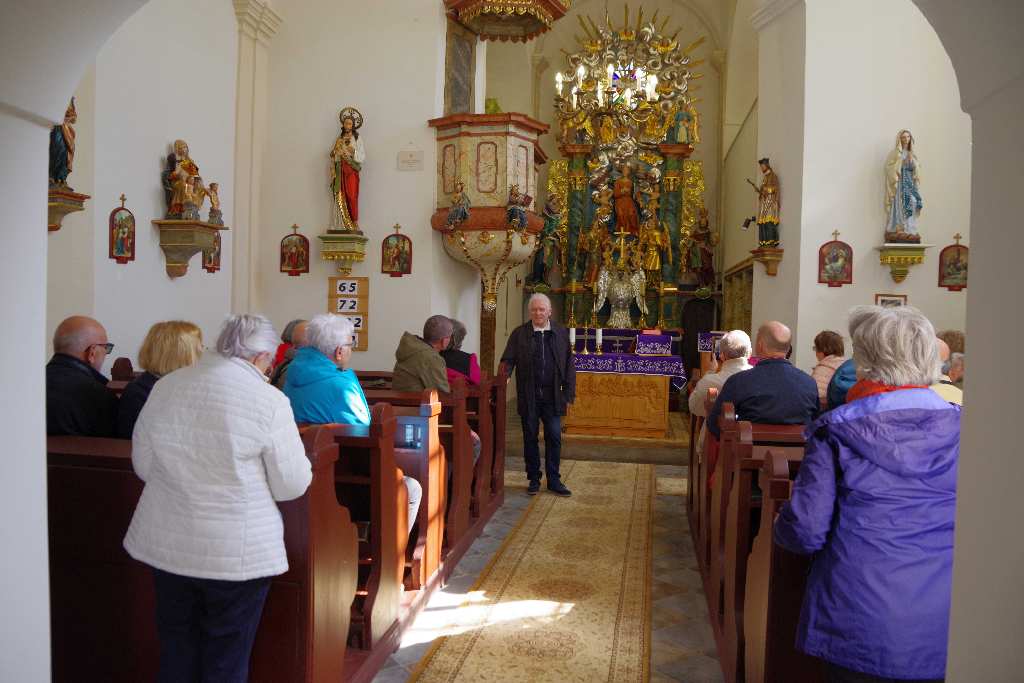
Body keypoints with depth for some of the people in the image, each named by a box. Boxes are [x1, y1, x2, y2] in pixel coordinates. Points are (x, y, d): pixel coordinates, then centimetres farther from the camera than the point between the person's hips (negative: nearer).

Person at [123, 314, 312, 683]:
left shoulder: (164, 387, -1)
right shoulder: (269, 400, -16)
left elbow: (143, 465, 9)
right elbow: (292, 486, -10)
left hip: (166, 545, 5)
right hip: (238, 554, -4)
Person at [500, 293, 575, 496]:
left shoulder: (561, 333, 6)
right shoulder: (519, 334, 3)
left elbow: (568, 364, 5)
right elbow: (508, 359, -1)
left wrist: (569, 393, 0)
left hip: (552, 396, 0)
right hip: (528, 396, 0)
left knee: (554, 437, 2)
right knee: (530, 438, 9)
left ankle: (554, 480, 14)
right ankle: (534, 479, 20)